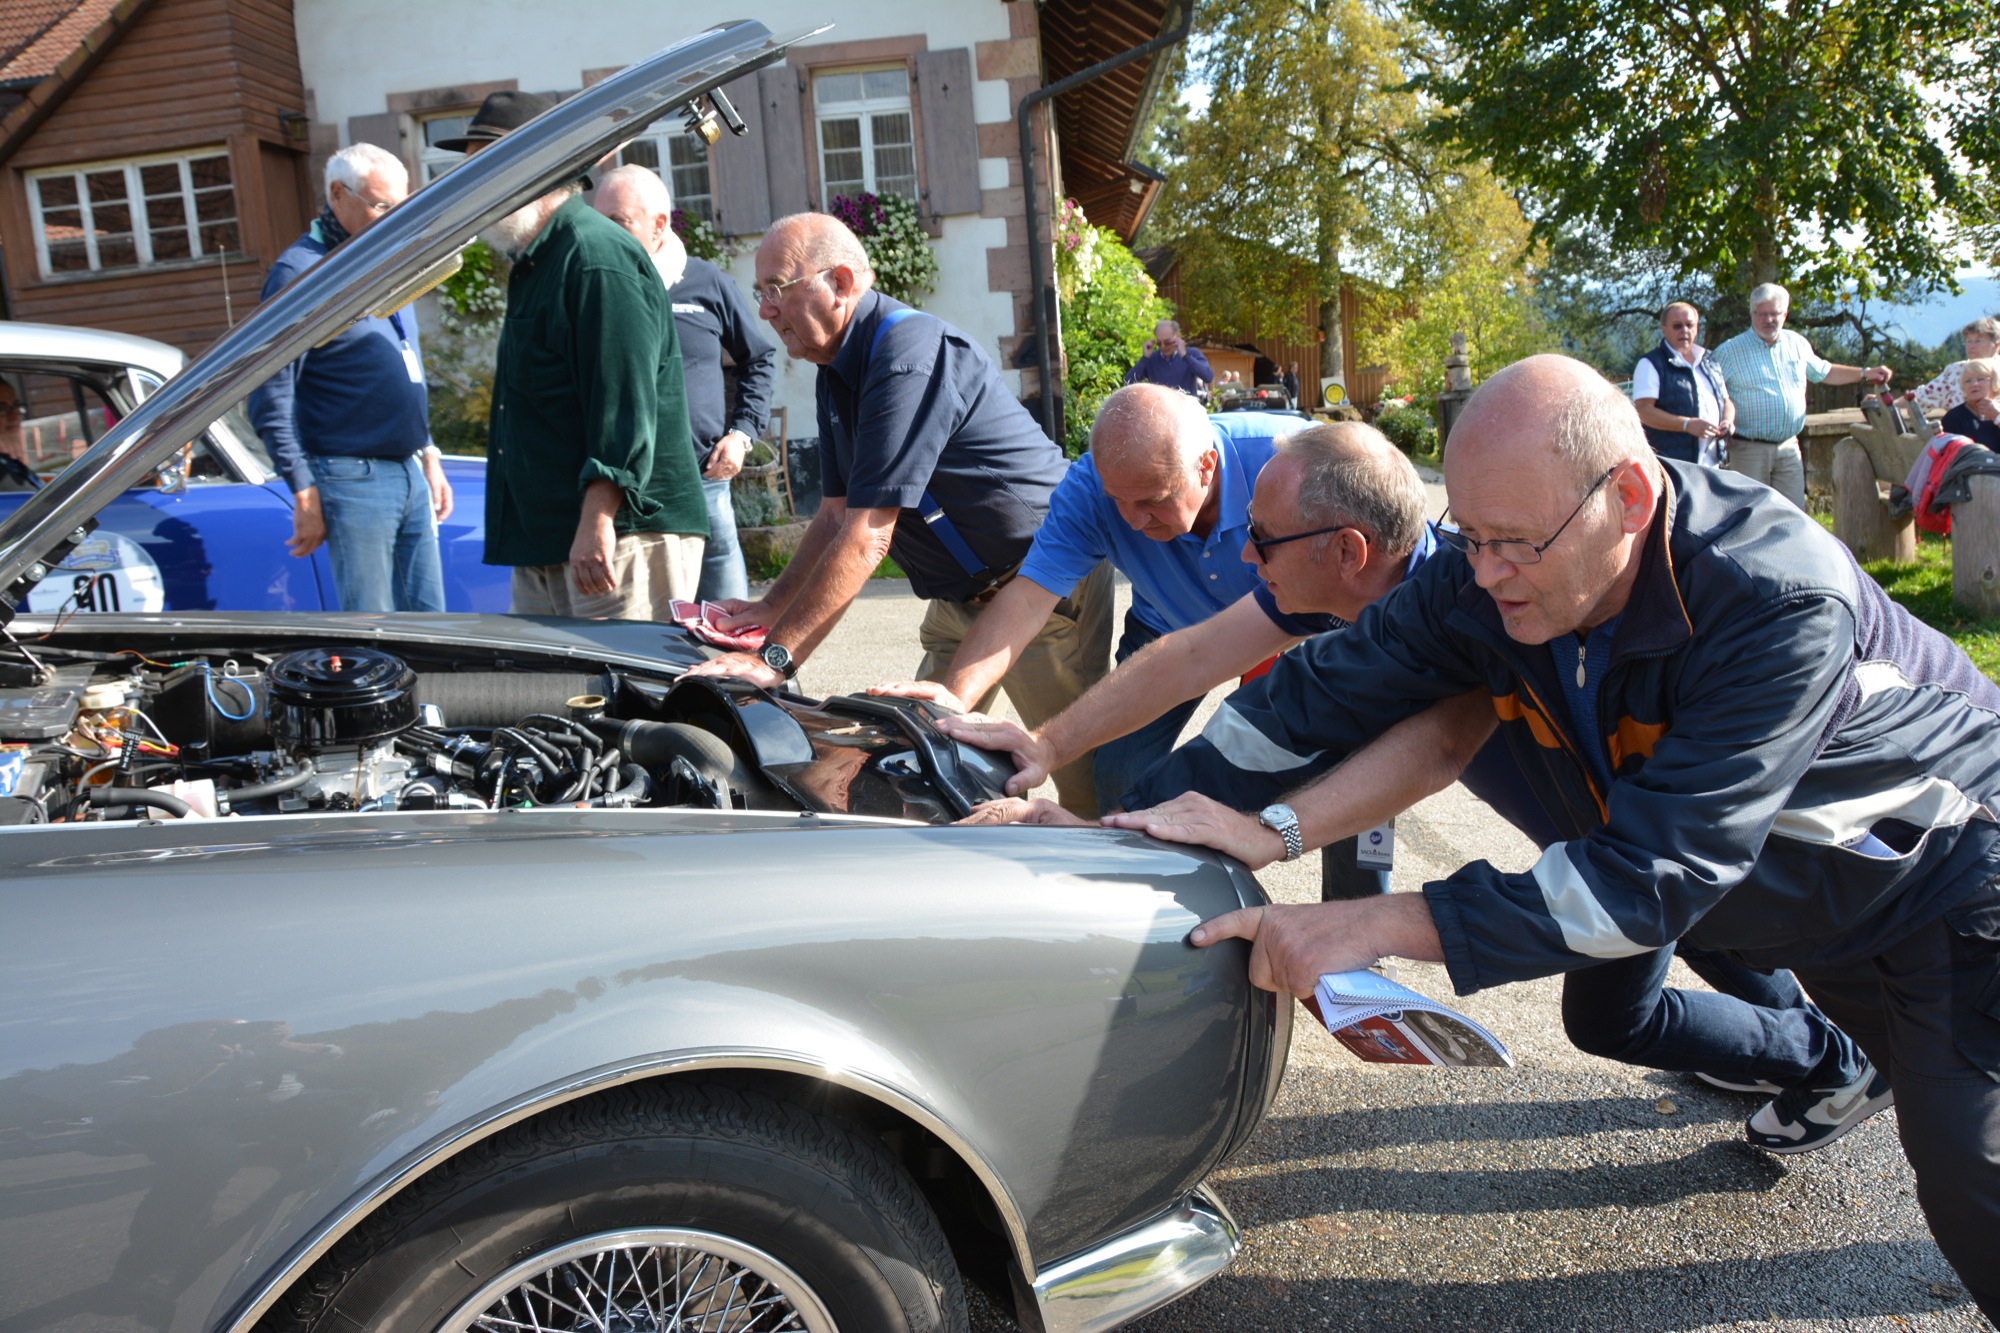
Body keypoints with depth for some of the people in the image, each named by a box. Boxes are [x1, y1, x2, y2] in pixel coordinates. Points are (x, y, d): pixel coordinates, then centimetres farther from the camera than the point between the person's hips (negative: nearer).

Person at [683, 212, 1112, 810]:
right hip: (958, 596, 10)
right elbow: (837, 516, 12)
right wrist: (771, 610, 3)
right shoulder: (838, 369, 7)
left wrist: (775, 657, -29)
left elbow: (867, 538, -30)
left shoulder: (906, 356, -26)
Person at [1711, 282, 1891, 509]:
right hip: (1749, 449, -5)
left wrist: (1866, 373, 22)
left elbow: (1823, 372, 28)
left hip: (1789, 448, 5)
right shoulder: (1730, 351, -3)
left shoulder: (1797, 344, 13)